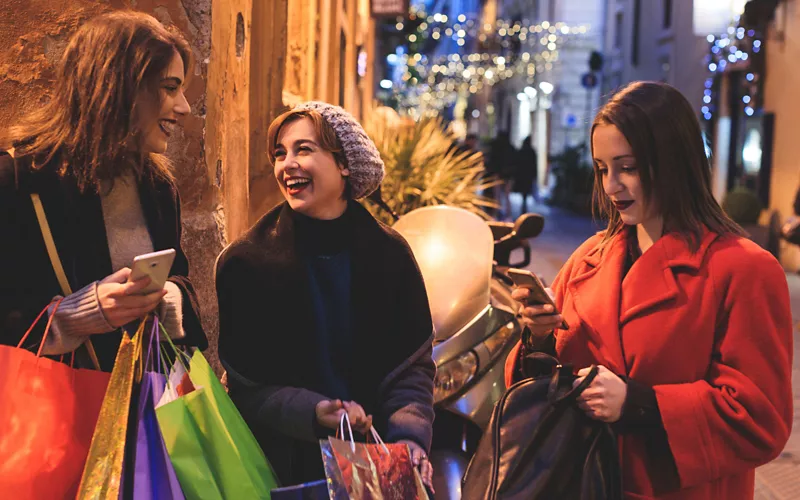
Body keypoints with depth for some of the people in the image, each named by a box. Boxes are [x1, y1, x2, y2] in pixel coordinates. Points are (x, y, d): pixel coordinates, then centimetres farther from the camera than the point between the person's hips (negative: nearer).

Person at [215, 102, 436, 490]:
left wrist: (409, 436, -13)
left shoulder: (390, 254, 2)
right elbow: (247, 385, -3)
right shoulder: (244, 263, -4)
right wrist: (312, 413, -19)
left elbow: (411, 365, 3)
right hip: (286, 460, -1)